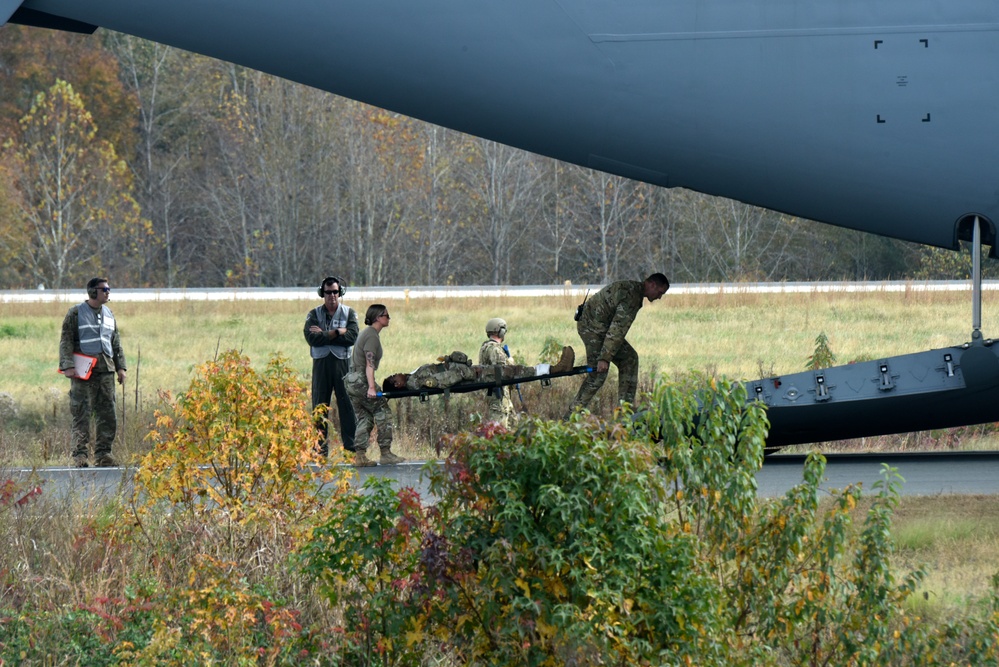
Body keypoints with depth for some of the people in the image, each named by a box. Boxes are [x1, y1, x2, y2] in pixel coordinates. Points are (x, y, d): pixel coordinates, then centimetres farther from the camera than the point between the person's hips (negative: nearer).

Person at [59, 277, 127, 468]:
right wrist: (67, 366, -15)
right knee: (81, 413, -6)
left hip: (106, 370, 6)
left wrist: (120, 366, 15)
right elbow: (66, 341, -5)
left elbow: (116, 343, 23)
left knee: (108, 414, 3)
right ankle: (80, 455, -4)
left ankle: (103, 453, 10)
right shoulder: (76, 313, -1)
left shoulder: (109, 314, 17)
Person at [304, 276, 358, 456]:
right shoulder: (314, 314, 9)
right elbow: (311, 338, -8)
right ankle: (321, 447, 4)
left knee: (348, 404, -3)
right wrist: (337, 333, -11)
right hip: (321, 363, 1)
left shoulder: (349, 313, 9)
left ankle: (351, 445, -1)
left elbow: (352, 337, -8)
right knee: (319, 407, 1)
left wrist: (324, 335, -9)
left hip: (343, 362, -1)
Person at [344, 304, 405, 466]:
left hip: (352, 380, 9)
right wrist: (371, 387, -25)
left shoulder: (366, 333, 18)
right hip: (362, 381, -9)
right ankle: (385, 453, -1)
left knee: (364, 418, 8)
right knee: (383, 412, -2)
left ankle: (360, 456, 2)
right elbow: (369, 364, -20)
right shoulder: (372, 336, -12)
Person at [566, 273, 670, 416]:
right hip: (592, 326, -10)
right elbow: (618, 329, -27)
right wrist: (604, 358, -29)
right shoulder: (631, 296, -24)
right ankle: (572, 414, -10)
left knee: (629, 358, 10)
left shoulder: (633, 288, 11)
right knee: (598, 373, -13)